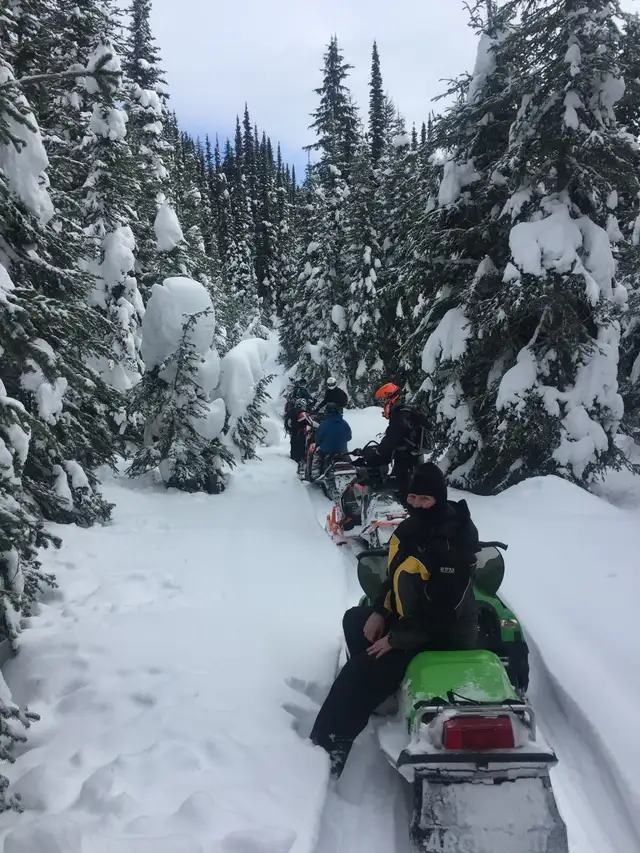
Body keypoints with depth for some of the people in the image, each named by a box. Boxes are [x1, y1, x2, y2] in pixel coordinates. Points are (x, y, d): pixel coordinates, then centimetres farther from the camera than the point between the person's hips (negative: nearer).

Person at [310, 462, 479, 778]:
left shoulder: (454, 542, -27)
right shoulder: (413, 526, 0)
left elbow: (442, 610, -28)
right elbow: (396, 573, 14)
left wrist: (396, 639, -21)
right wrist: (379, 612, 1)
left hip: (442, 633, -10)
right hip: (409, 617, 10)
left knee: (358, 677, -16)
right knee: (355, 619, 27)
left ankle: (327, 750, -10)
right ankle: (376, 684, 28)